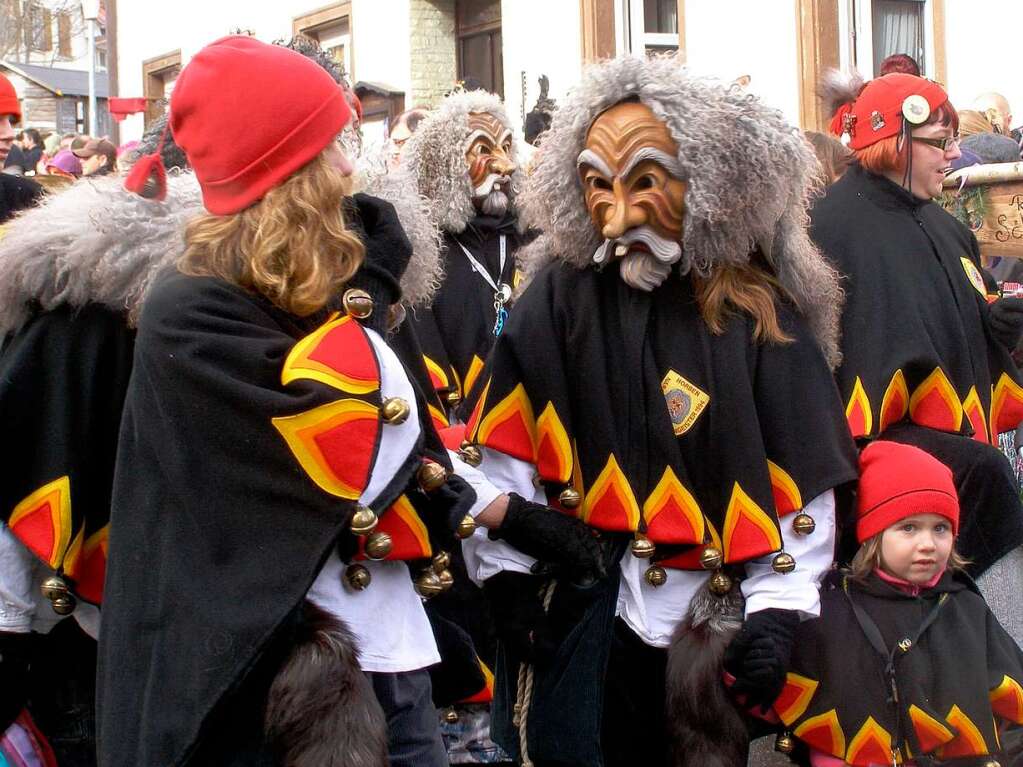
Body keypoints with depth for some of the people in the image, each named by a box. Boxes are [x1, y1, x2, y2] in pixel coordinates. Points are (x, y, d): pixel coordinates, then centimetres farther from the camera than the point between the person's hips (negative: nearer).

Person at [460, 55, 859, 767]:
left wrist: (777, 610, -11)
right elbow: (505, 452, -3)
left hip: (717, 623, 0)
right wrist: (505, 575, -3)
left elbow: (798, 476, -7)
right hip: (579, 611, 1)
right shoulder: (558, 297, -5)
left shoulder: (757, 313, -7)